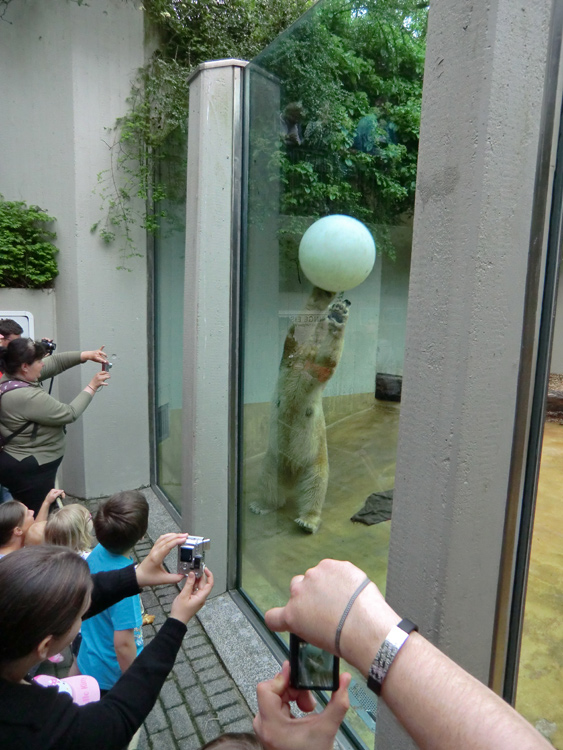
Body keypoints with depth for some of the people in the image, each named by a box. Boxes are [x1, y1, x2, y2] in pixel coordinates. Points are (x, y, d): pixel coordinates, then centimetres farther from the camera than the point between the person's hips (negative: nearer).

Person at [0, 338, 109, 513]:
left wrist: (87, 355, -3)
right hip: (29, 471, -10)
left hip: (23, 465, 10)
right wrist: (92, 387, -11)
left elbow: (54, 362, 5)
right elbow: (70, 414, -20)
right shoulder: (27, 397, -29)